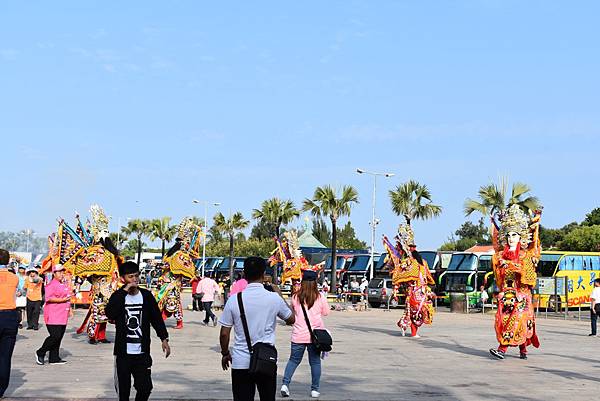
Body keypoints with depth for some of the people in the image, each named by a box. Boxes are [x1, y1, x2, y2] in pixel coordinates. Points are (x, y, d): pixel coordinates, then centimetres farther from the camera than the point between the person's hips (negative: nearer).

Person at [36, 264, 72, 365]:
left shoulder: (66, 284, 19)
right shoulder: (51, 285, -9)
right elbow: (49, 298, -19)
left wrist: (70, 309, 22)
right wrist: (62, 300, -19)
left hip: (63, 316, 9)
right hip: (53, 315, -8)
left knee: (59, 337, 8)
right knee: (55, 336, -13)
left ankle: (54, 358, 14)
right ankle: (40, 353, 3)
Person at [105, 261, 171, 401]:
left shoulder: (146, 295, 3)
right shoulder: (118, 296, -3)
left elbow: (157, 318, 9)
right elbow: (110, 314, -23)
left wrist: (164, 338, 1)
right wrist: (124, 291, -23)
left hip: (142, 352, 1)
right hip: (123, 352, -1)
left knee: (145, 387, -4)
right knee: (123, 390, 6)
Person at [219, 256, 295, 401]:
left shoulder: (234, 299, -6)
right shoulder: (274, 298, -6)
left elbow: (224, 333, -1)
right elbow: (291, 319, 12)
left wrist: (225, 354, 16)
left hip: (241, 363, 0)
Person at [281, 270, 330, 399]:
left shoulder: (295, 297, -4)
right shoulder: (320, 297, -6)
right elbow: (326, 312, 7)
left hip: (298, 335, 1)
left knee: (293, 360, 12)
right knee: (315, 361, 9)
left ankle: (285, 384, -1)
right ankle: (315, 389, 13)